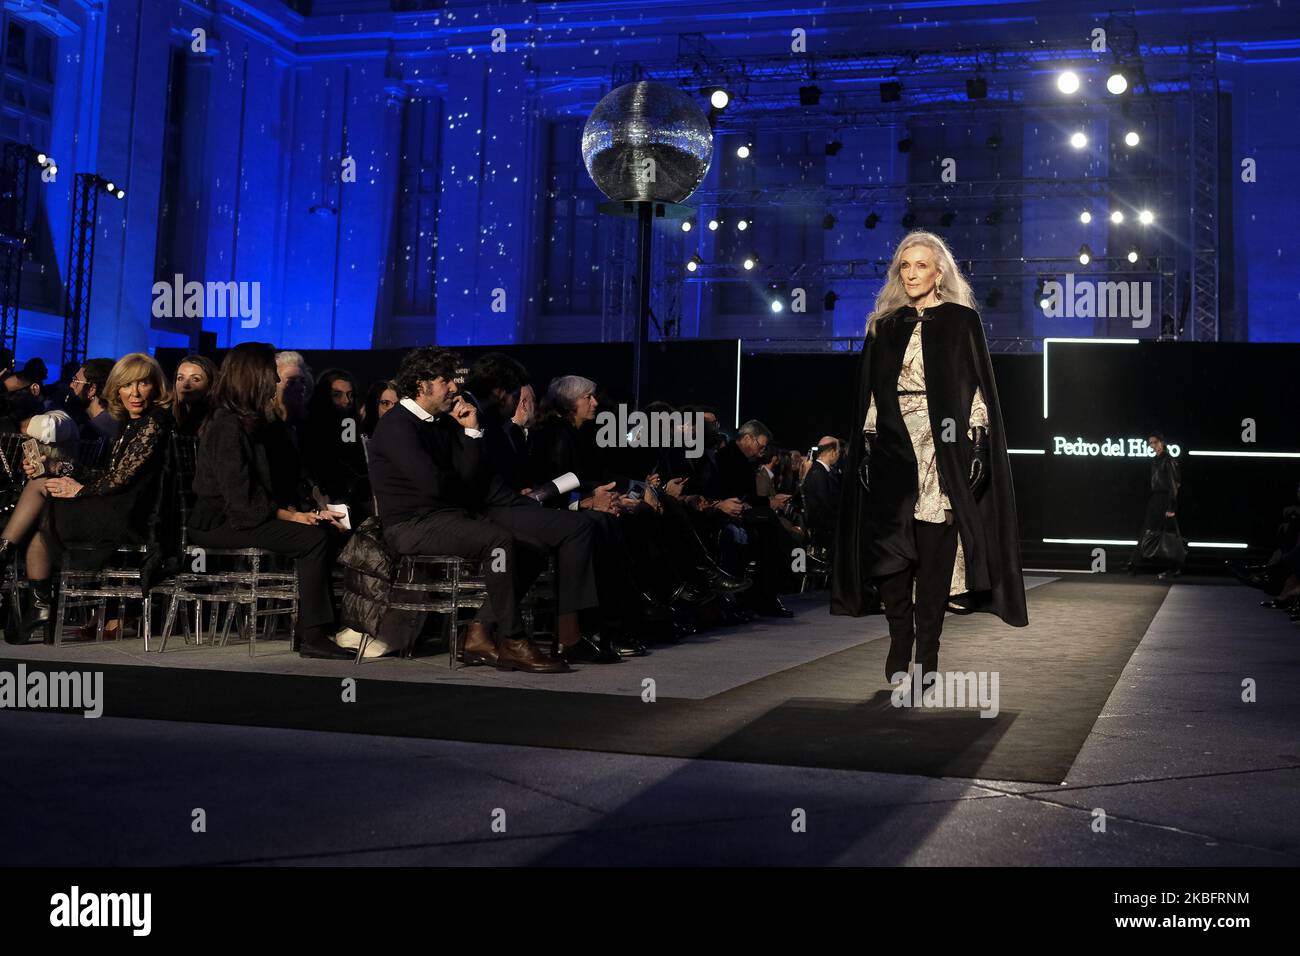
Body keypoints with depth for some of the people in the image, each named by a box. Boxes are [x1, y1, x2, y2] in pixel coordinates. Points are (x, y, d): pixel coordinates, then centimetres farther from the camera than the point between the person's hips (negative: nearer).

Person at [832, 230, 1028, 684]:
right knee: (892, 546, -3)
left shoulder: (962, 322, 5)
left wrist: (976, 443, -10)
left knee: (935, 552, -3)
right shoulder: (884, 326, 13)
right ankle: (900, 650, 6)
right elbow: (870, 393, 10)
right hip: (893, 447, 3)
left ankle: (927, 653, 3)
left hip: (944, 446, -2)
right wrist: (866, 447, 2)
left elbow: (977, 387, 0)